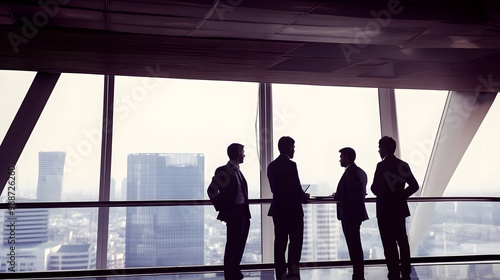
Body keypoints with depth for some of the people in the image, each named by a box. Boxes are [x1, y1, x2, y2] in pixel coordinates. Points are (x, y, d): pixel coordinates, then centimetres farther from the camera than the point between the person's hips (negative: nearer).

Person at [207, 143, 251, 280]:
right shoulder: (225, 171, -12)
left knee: (239, 247, 16)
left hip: (243, 213, 8)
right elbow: (212, 190, -16)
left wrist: (246, 211, 13)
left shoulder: (237, 170, 14)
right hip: (234, 214, -8)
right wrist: (223, 209, -12)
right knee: (232, 247, 0)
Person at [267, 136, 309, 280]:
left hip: (278, 209, 6)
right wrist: (305, 197, 5)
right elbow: (297, 188, -16)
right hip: (292, 210, -6)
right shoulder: (291, 165, -14)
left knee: (280, 242, 9)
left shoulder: (271, 166, 8)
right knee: (296, 241, 4)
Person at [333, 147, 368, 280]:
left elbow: (352, 197, -23)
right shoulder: (360, 172, 14)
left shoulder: (350, 173, -17)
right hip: (357, 212, 10)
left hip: (350, 214, -10)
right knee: (356, 245, 15)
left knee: (354, 246, -4)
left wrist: (337, 196, -9)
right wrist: (339, 195, 11)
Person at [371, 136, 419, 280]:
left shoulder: (382, 165, -15)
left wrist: (374, 187, 4)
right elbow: (414, 186, 4)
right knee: (402, 241, 13)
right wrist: (401, 195, 8)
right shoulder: (403, 165, 5)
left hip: (385, 210, -6)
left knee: (389, 243, 0)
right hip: (400, 208, 7)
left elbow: (375, 189, -17)